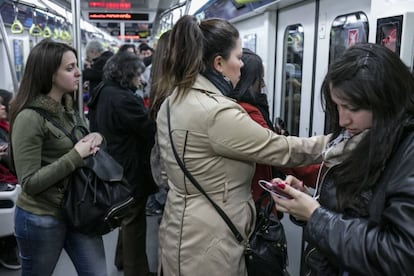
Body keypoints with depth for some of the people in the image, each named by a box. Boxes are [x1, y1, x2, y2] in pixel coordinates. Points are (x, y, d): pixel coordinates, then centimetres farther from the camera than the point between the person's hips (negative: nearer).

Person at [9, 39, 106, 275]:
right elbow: (29, 183, -21)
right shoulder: (30, 118, -19)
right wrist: (75, 156, -24)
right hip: (41, 218, -6)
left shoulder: (69, 108, 5)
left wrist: (96, 138, -8)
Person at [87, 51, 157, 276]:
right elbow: (151, 130, -23)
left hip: (117, 166, 10)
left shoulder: (104, 93, 7)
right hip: (131, 170, -10)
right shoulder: (123, 99, -25)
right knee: (134, 219, 4)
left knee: (127, 216, 24)